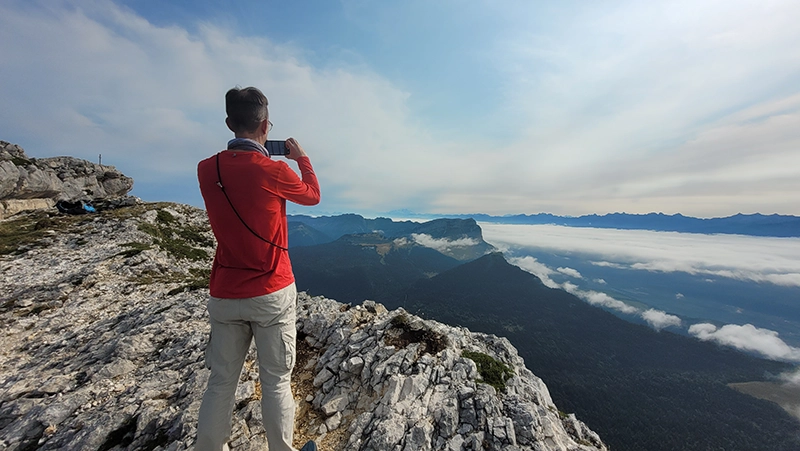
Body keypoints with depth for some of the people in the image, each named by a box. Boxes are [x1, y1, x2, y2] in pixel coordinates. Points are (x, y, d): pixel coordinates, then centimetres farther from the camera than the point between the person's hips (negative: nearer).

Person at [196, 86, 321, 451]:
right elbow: (313, 195, 5)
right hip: (272, 295, -4)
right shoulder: (274, 171, -14)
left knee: (220, 383, 20)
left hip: (224, 295, 5)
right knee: (276, 383, 13)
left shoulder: (206, 170, 1)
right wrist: (302, 157, 20)